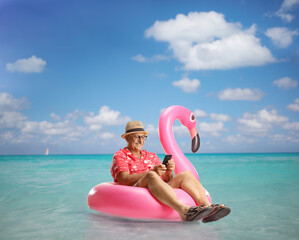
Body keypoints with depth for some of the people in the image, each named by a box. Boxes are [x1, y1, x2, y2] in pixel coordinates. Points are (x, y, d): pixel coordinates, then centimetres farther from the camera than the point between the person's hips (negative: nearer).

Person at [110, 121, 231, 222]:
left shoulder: (151, 156, 29)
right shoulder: (119, 156, 12)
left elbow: (167, 180, 19)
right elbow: (124, 180, -7)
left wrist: (168, 172, -6)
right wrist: (152, 171, -19)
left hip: (159, 191, 6)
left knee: (186, 174, -15)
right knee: (151, 176, -36)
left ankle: (207, 207, -42)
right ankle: (183, 210, -59)